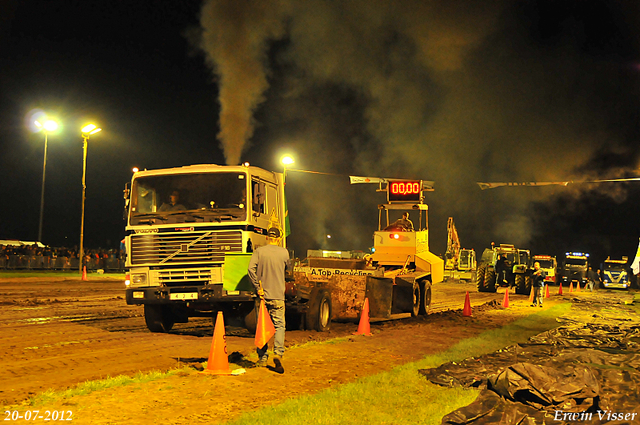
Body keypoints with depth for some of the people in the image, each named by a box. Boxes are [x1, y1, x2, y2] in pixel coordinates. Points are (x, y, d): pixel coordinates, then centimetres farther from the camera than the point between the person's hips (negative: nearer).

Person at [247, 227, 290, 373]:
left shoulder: (259, 251, 1)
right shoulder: (284, 252, 1)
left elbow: (251, 269, -13)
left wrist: (258, 287, -8)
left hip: (262, 295, 1)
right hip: (278, 296, -1)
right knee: (279, 325, 2)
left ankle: (262, 358, 13)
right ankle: (278, 352, -19)